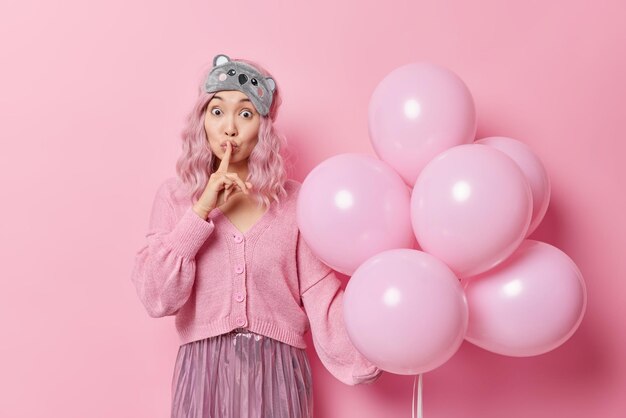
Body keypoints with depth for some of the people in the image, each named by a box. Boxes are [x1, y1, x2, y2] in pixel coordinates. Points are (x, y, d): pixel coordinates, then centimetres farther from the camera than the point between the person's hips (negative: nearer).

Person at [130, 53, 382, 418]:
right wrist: (202, 210, -16)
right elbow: (157, 298, -10)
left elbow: (321, 295, -4)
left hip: (278, 372, 1)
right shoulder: (175, 196, 0)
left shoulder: (293, 200, -1)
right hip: (204, 371, 0)